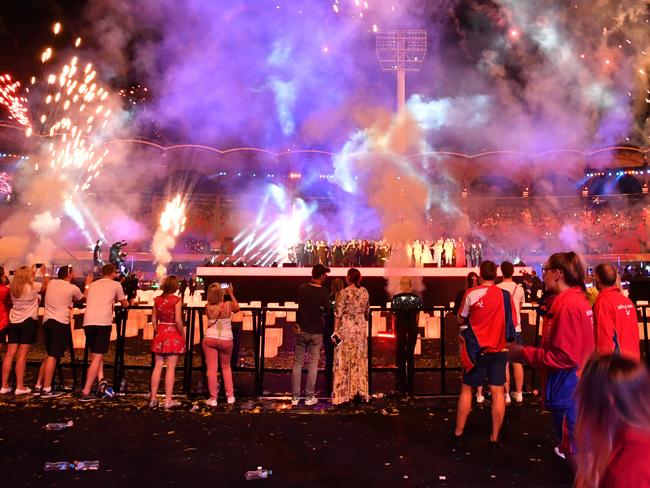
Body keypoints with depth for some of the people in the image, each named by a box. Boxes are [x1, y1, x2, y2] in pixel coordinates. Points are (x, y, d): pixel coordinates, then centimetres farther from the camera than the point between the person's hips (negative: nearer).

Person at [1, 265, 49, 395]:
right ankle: (20, 387, -3)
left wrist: (33, 272, 30)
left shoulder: (13, 288, 8)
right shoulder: (33, 286, -9)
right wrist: (44, 273, 15)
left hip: (13, 322, 6)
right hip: (28, 322, -6)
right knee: (22, 355, -5)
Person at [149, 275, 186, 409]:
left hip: (160, 334, 5)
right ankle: (168, 400, 3)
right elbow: (178, 320, -15)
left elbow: (154, 319, 8)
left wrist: (157, 332, 18)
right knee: (171, 368, -1)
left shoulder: (157, 299, 5)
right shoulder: (176, 299, -11)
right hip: (173, 334, -5)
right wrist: (182, 334, -4)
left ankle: (153, 398, 14)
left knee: (157, 366, 10)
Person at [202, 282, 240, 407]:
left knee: (212, 368, 2)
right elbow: (237, 308, 12)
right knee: (226, 367, 18)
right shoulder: (228, 305, -11)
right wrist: (231, 293, 18)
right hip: (226, 340, 0)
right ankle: (230, 396, 19)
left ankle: (213, 398, 4)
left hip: (209, 339, 0)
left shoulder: (208, 307, -8)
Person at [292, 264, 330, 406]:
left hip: (301, 330, 3)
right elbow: (327, 310, -11)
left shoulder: (302, 288, -2)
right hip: (316, 332, -2)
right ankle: (309, 397, 11)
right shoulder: (323, 291, -13)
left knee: (298, 363, 8)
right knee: (313, 365, 7)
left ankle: (295, 396, 10)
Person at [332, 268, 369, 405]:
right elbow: (366, 311, 11)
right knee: (360, 359, 12)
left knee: (344, 359, 2)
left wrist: (335, 330, -7)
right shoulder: (365, 292, 3)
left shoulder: (344, 292, -11)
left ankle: (343, 393, 5)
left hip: (346, 326, -4)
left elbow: (338, 313, -11)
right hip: (361, 326, 5)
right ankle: (361, 392, 18)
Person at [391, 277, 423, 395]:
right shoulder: (416, 298, 0)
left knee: (400, 357, 7)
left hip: (400, 330, -2)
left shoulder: (396, 298, -6)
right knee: (411, 356, 10)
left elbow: (394, 316, -5)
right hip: (412, 330, 2)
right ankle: (410, 388, 13)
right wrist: (414, 329, 12)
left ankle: (402, 388, 8)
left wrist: (395, 330, 5)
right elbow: (417, 316, 2)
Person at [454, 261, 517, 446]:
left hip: (477, 349, -1)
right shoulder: (506, 295, -3)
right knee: (498, 392, 6)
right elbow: (512, 324, 3)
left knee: (466, 388, 11)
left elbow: (461, 321, -1)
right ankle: (495, 437, 9)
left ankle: (458, 432, 17)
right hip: (499, 350, 2)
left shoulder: (471, 294, -10)